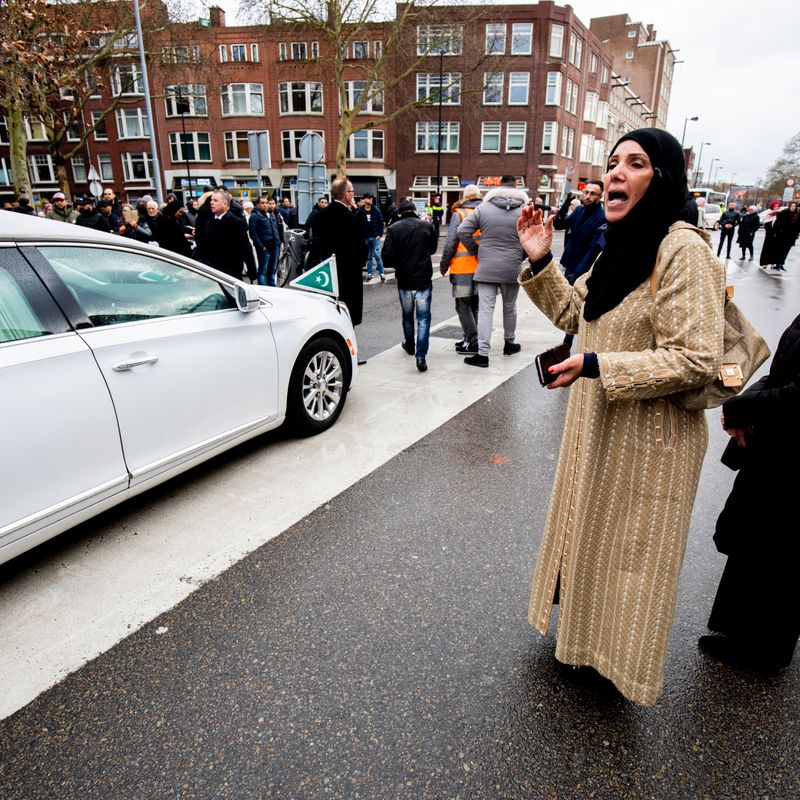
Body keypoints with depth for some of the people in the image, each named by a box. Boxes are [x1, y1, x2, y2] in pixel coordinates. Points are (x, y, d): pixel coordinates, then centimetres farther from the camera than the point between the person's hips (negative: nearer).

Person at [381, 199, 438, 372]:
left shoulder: (394, 229, -8)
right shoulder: (427, 226, -3)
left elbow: (387, 256, -12)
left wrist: (398, 265, 5)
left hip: (404, 280, 1)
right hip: (424, 280, 0)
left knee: (407, 315, 20)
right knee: (423, 318, 3)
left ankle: (409, 345, 40)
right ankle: (421, 356, -7)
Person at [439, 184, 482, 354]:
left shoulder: (459, 214, -7)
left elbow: (451, 243, -10)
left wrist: (443, 264, -1)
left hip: (463, 268, -5)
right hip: (481, 268, 5)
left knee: (463, 306, 1)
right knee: (474, 305, 16)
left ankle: (472, 343, -2)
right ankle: (470, 338, 22)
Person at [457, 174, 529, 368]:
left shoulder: (483, 207, -1)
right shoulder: (524, 210, 0)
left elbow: (462, 231, -5)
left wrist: (475, 250, 7)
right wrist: (520, 256, 15)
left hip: (486, 267, -1)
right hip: (512, 268, 1)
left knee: (485, 310, -2)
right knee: (510, 307, 19)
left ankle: (483, 353, -7)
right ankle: (510, 343, 35)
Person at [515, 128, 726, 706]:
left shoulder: (682, 250, -22)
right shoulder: (621, 249, 7)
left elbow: (695, 361, -26)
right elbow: (571, 311, 13)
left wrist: (595, 366, -27)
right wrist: (540, 260, 0)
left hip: (649, 439, -9)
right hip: (600, 429, 9)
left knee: (631, 548, 11)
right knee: (592, 533, 24)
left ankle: (621, 657, 38)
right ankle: (591, 630, 49)